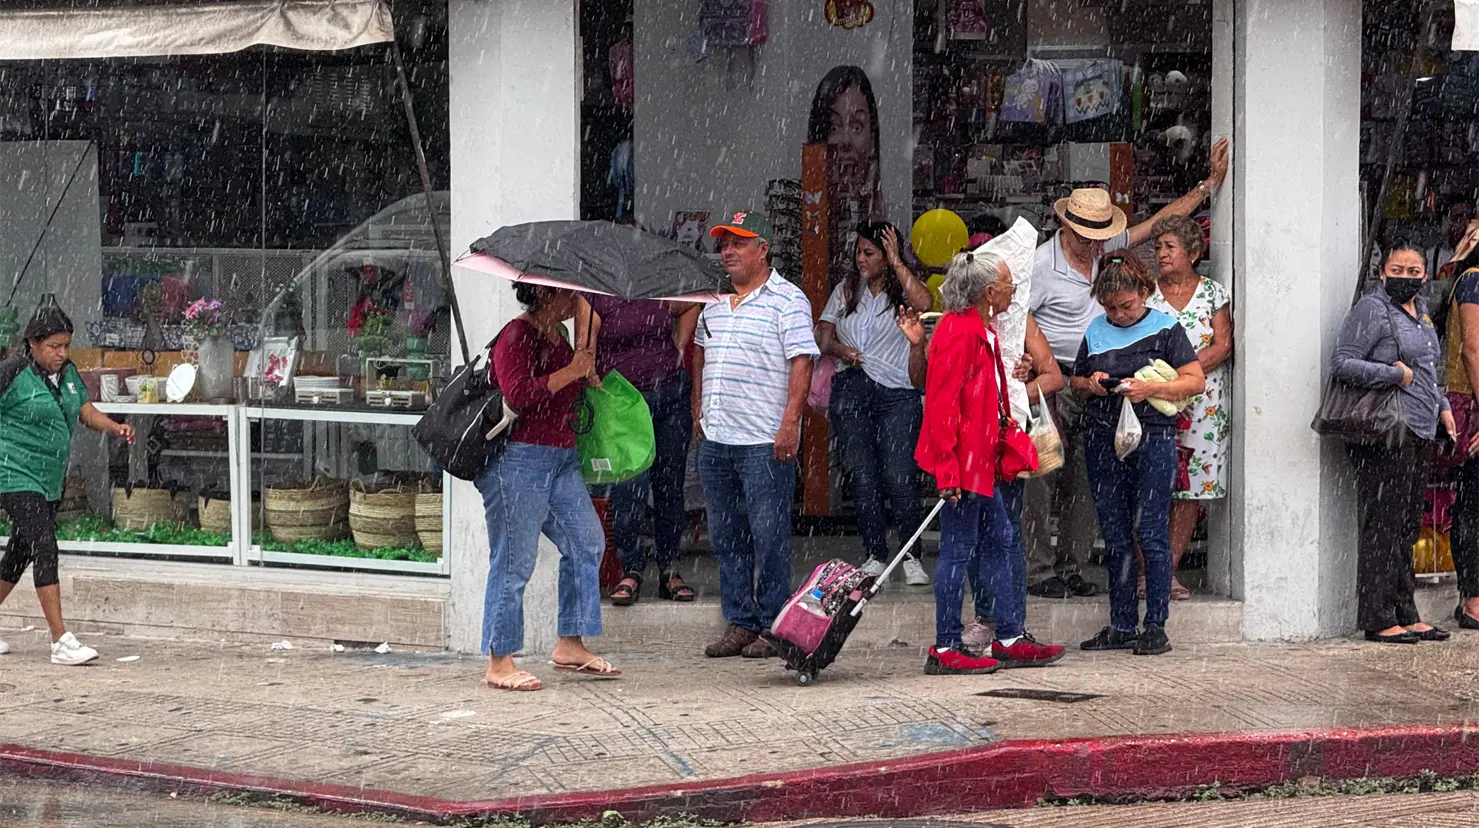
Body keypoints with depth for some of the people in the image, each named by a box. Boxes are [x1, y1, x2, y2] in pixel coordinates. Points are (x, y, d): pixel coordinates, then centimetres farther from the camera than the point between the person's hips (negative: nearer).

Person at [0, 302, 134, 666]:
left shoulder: (68, 372, 9)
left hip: (50, 482, 8)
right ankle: (61, 642, -20)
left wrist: (115, 428, -4)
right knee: (45, 549, -16)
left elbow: (86, 411, 14)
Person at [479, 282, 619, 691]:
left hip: (561, 457, 9)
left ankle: (570, 645, 17)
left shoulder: (558, 333, 16)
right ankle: (499, 662, 1)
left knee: (587, 543, 8)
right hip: (520, 460, -9)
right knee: (515, 561, -5)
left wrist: (588, 375, 14)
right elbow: (519, 394, -24)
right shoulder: (516, 336, -12)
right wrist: (571, 372, -20)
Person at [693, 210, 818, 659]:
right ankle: (739, 623, 16)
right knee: (725, 536, 10)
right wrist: (699, 406, 21)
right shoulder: (714, 302, 16)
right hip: (716, 439, 7)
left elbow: (801, 363, -12)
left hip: (765, 441, -7)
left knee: (769, 536, -4)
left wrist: (790, 422, -19)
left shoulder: (787, 300, -6)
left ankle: (772, 626, 3)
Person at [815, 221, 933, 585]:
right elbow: (823, 336, 17)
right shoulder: (846, 290, 16)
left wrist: (896, 262, -13)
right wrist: (841, 350, -5)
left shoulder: (901, 290, 5)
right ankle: (875, 556, 13)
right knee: (862, 477, 3)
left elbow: (924, 303, -19)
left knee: (898, 478, -10)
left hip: (897, 394, -4)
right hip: (850, 390, 4)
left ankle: (912, 557, 2)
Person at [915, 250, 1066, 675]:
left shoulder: (980, 331, 14)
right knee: (959, 550, -5)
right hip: (961, 461, -11)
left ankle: (1011, 639, 20)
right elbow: (942, 404, -21)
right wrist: (947, 471, -23)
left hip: (979, 459, 11)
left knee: (995, 543, 13)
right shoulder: (959, 332, -18)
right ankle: (945, 649, 2)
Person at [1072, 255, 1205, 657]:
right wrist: (1091, 384, 0)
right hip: (1102, 439, 5)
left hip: (1152, 439, -5)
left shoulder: (1166, 329, 0)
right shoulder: (1096, 332, 12)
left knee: (1151, 534, -5)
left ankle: (1155, 625, 0)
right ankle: (1122, 626, 13)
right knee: (1115, 537, 7)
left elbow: (1195, 381, -5)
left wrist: (1149, 389, -18)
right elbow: (1075, 380, 23)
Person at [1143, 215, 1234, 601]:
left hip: (1203, 405, 1)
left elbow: (1223, 346, -1)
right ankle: (1146, 570, -3)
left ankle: (1170, 569, 4)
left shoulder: (1213, 292, 7)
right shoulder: (1147, 295, 7)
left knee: (1191, 489, -1)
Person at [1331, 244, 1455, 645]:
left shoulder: (1420, 309, 19)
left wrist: (1441, 405, 20)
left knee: (1407, 527, 12)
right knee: (1383, 525, -7)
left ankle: (1405, 615, 17)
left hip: (1420, 434, 9)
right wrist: (1395, 375, -14)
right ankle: (1379, 619, -4)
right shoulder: (1372, 309, -8)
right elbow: (1341, 363, -15)